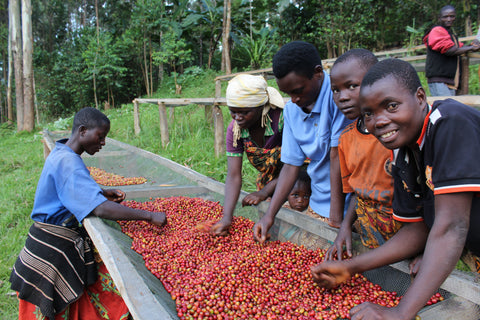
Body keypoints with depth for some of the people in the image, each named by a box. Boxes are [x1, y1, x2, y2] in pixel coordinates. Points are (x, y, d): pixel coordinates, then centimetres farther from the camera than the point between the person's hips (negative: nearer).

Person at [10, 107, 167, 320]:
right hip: (54, 248, -10)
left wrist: (103, 193, 5)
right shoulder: (67, 162, -24)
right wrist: (150, 216, -30)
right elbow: (101, 209, -34)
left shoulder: (61, 154, 8)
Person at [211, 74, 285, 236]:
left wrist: (264, 192, -22)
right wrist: (227, 217, -33)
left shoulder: (282, 118, -32)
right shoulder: (234, 128, -17)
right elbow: (233, 176, -21)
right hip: (267, 179, 4)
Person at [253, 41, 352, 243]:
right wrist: (269, 215, -2)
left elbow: (338, 156, -21)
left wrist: (337, 215, -17)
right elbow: (291, 164, 2)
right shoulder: (291, 109, 1)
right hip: (318, 205, 6)